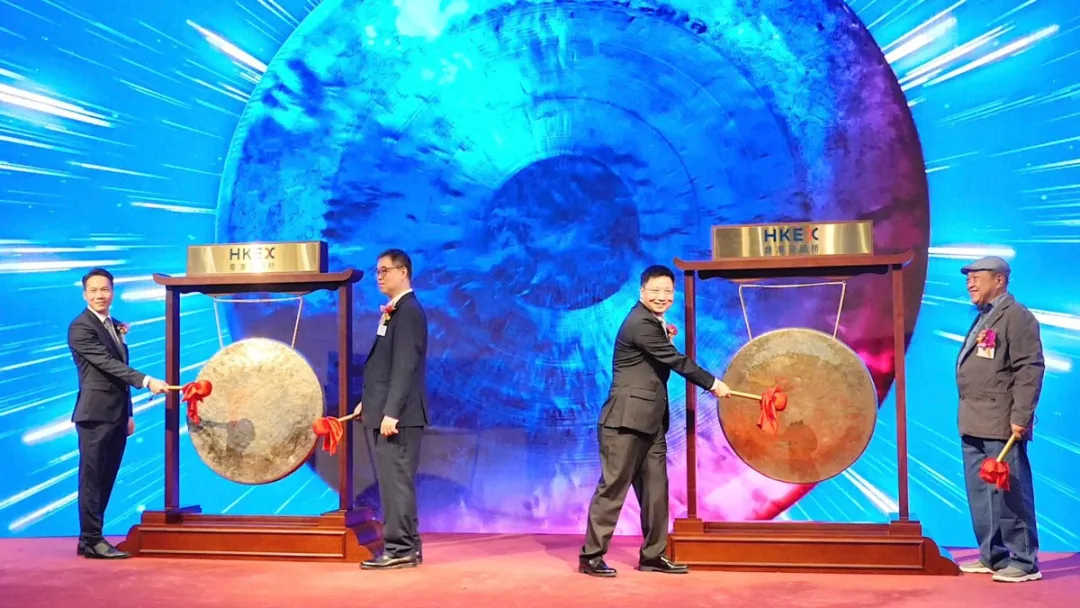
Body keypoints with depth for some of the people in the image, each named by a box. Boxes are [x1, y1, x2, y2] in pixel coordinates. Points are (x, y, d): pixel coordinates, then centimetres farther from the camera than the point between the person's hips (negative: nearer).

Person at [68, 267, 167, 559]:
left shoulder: (115, 326, 16)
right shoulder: (80, 327, -10)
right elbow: (108, 363, -20)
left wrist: (128, 414, 17)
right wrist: (147, 381, -30)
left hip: (116, 415, 8)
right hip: (96, 415, -8)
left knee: (106, 479, 10)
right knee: (93, 478, -3)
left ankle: (90, 537, 18)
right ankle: (91, 540, 2)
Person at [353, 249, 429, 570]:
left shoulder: (408, 311, -13)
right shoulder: (397, 311, 17)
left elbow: (405, 367, -20)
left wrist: (391, 412, -23)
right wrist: (370, 402, 20)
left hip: (398, 414, -10)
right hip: (388, 411, 10)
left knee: (396, 480, -5)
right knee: (393, 480, 13)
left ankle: (400, 549, 1)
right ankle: (404, 547, 20)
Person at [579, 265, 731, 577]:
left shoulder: (651, 322, 16)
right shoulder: (641, 323, -15)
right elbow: (676, 360, -14)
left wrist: (667, 339, 3)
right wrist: (713, 384, -5)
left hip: (650, 421, 10)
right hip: (626, 420, -10)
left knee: (655, 489, 11)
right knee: (613, 487, -4)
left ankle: (653, 555, 19)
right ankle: (590, 555, 5)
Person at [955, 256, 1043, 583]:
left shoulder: (1016, 316, -8)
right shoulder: (983, 318, 20)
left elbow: (1030, 369, -16)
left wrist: (1021, 417, -20)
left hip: (1001, 423, -10)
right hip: (974, 424, 10)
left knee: (1009, 493, -4)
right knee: (980, 493, 14)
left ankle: (1024, 562, 5)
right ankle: (992, 556, 24)